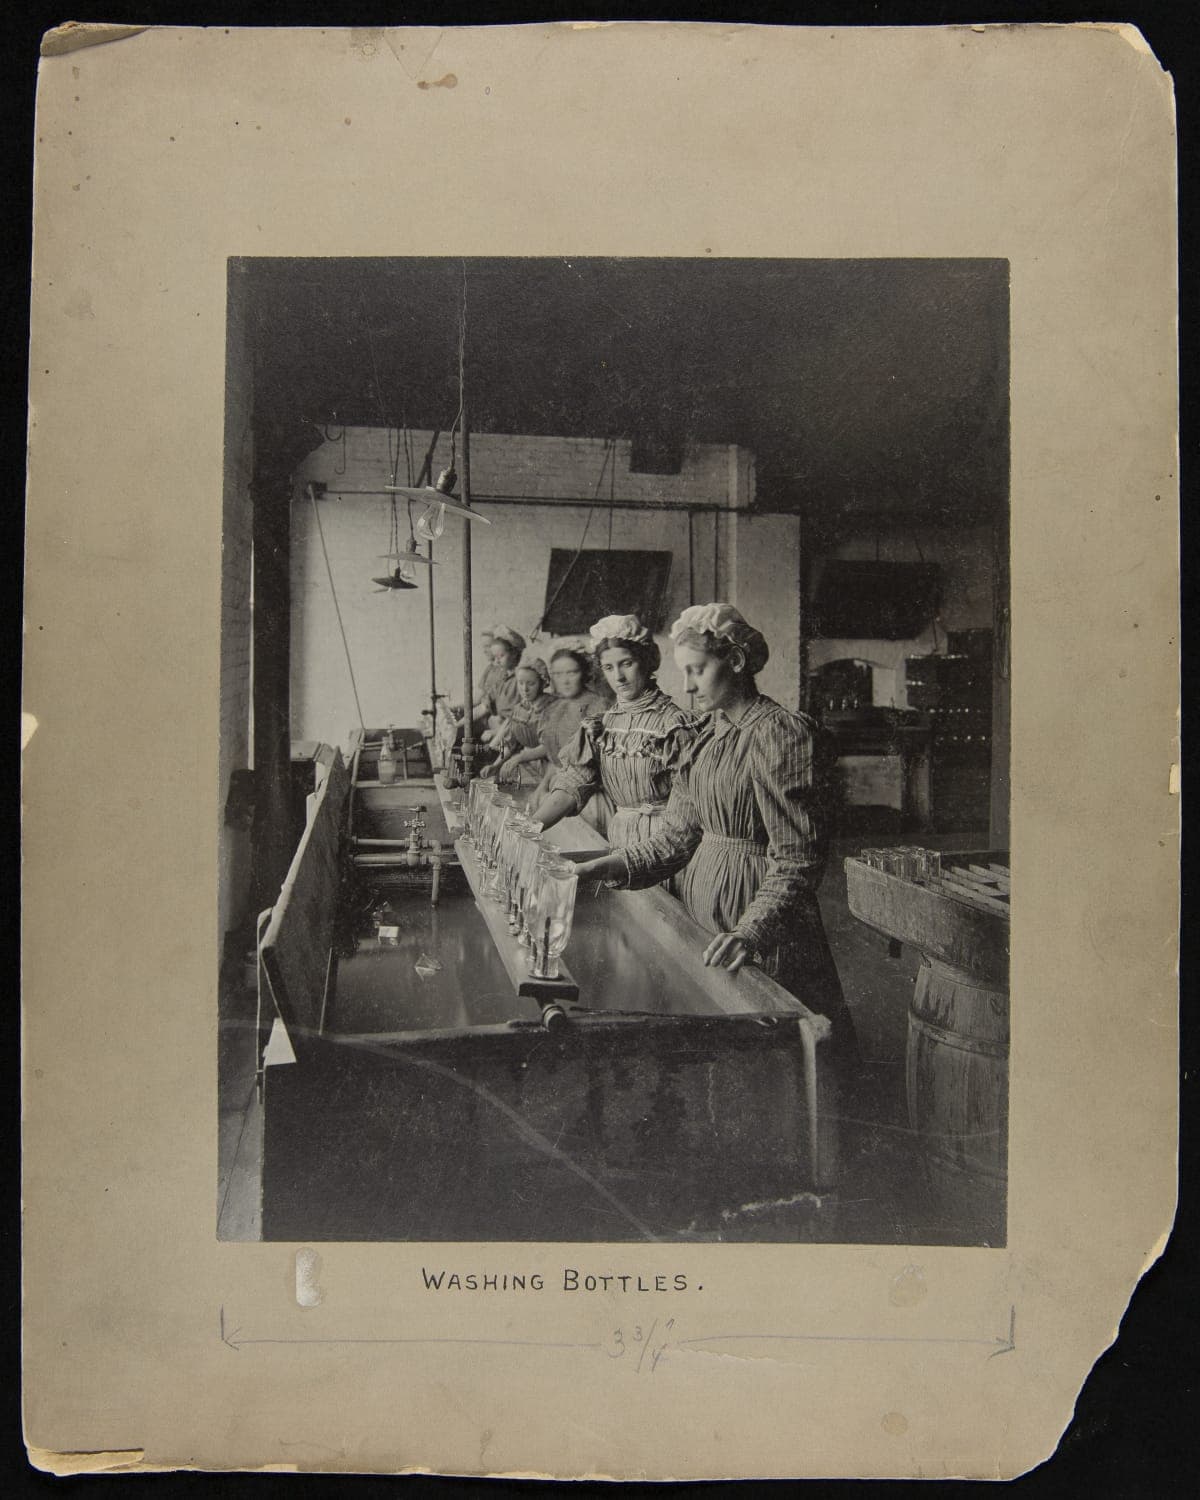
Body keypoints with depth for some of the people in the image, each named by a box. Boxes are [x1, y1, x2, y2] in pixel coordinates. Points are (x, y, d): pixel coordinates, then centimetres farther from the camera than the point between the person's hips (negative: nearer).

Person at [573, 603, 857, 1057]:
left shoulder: (783, 734, -14)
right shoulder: (709, 736, 12)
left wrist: (752, 931, -31)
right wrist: (610, 866, 0)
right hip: (702, 917, 8)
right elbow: (678, 833, 12)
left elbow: (798, 861, -19)